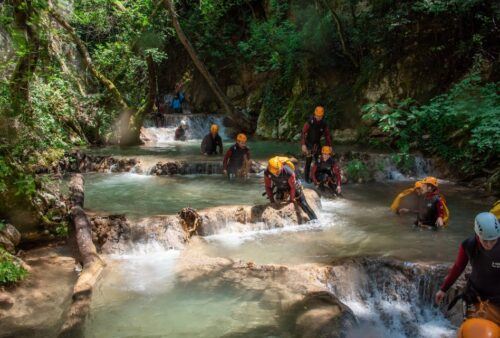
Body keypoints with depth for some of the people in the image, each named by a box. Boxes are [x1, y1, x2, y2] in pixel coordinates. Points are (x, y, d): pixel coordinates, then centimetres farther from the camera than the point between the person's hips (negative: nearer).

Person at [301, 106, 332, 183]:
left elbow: (327, 135, 5)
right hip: (309, 144, -4)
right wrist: (303, 145, -27)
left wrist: (329, 146, 3)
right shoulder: (309, 122, -16)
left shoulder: (323, 124, -3)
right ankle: (307, 177, 9)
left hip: (317, 144, 4)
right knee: (308, 161, -4)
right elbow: (303, 133, -20)